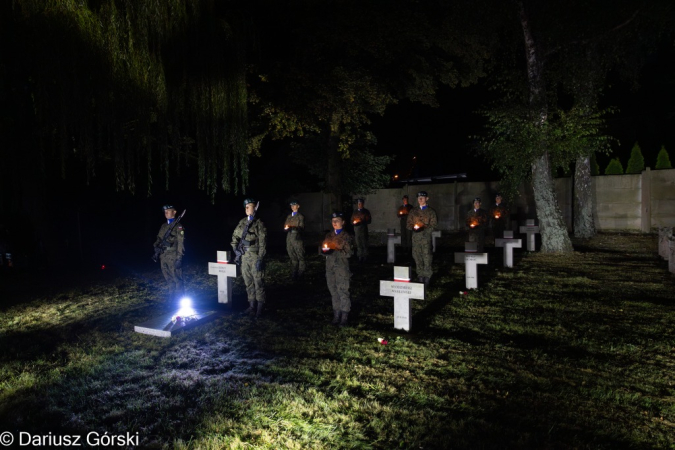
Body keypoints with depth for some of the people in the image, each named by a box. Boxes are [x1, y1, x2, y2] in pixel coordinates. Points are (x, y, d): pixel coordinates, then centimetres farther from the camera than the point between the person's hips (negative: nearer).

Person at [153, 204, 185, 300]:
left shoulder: (178, 226, -5)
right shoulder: (163, 226, 17)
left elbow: (181, 242, -10)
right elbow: (159, 239, 23)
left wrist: (179, 258, -15)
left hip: (173, 257, -7)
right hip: (163, 256, 7)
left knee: (177, 278, -3)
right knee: (168, 279, 12)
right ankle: (171, 297, 21)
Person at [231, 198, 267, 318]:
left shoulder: (259, 223, -8)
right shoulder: (242, 222, 10)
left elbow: (262, 243, -13)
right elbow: (235, 235, 23)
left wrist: (260, 259, -18)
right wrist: (235, 247, 6)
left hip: (255, 257, -6)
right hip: (245, 257, 6)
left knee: (258, 282, -2)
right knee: (248, 282, 11)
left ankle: (259, 307, 4)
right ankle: (252, 305, 21)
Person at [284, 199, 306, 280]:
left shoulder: (300, 217, 1)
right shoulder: (289, 216, 18)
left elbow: (301, 227, -9)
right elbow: (285, 226, 18)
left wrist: (292, 228, -24)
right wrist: (286, 228, -6)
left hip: (297, 239, -5)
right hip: (289, 238, 5)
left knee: (300, 257, -1)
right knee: (293, 258, 8)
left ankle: (300, 274, 6)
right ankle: (294, 274, 13)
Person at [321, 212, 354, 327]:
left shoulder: (347, 236, -2)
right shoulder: (329, 235, 15)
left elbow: (349, 253, -9)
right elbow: (322, 249, 17)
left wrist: (334, 251, -19)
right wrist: (324, 251, -6)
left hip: (342, 268, -5)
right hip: (330, 267, 5)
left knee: (343, 292, -5)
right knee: (334, 292, 8)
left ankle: (344, 317, 3)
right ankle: (336, 315, 17)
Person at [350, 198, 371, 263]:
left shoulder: (366, 212, 6)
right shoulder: (355, 212, 15)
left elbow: (368, 221, 1)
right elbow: (352, 221, 18)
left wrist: (362, 221, -14)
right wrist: (354, 223, -5)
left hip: (363, 230, -3)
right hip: (356, 230, 3)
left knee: (364, 244, -4)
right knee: (358, 244, 1)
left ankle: (364, 257, 2)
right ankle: (360, 257, 6)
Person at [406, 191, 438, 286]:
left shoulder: (431, 211, 6)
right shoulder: (413, 211, 16)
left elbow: (434, 224, 0)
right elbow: (408, 223, 16)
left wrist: (424, 230, -15)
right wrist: (413, 228, -7)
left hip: (426, 237, -3)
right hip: (415, 237, 3)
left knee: (427, 258, -7)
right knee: (417, 257, 4)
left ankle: (427, 277, 1)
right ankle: (420, 277, 13)